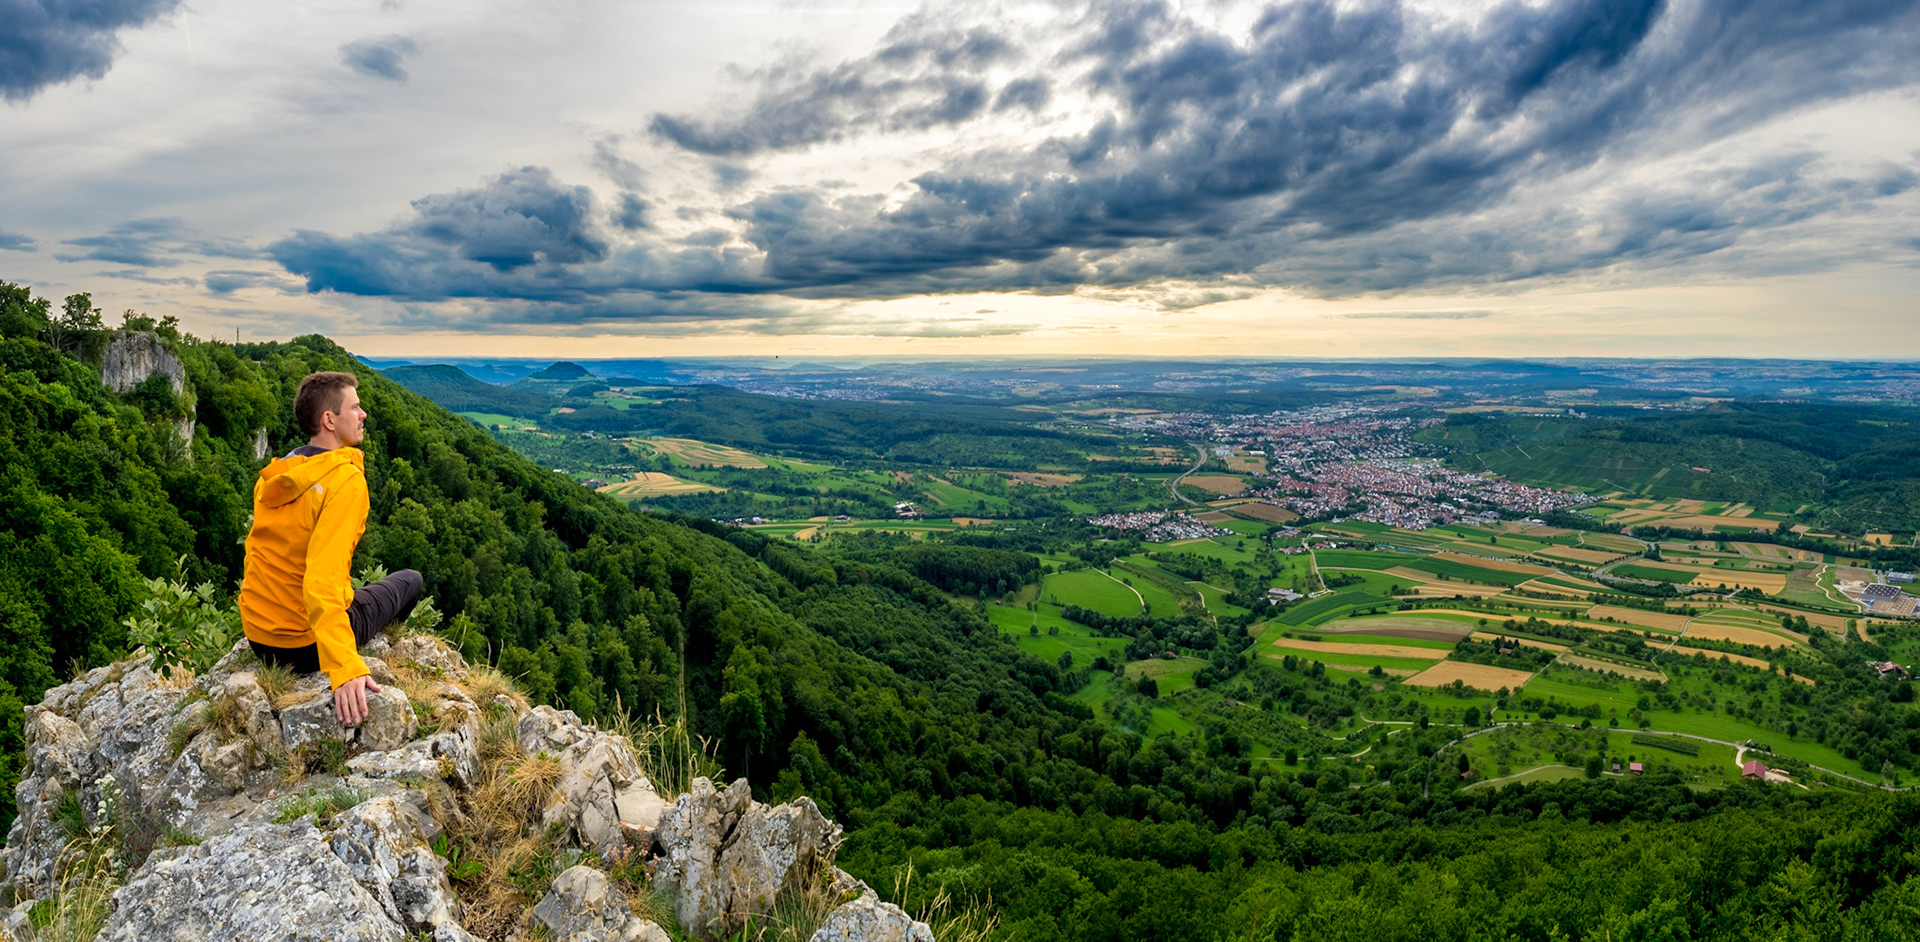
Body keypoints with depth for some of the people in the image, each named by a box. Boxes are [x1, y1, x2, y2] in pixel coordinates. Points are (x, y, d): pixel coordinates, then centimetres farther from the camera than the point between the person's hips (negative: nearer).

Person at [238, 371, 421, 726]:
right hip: (305, 646, -7)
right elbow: (323, 578, -31)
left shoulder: (272, 477, 2)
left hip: (257, 637, 7)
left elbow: (258, 551, 14)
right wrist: (345, 668, -36)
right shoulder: (346, 479, -21)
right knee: (409, 580, 17)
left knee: (355, 590, 35)